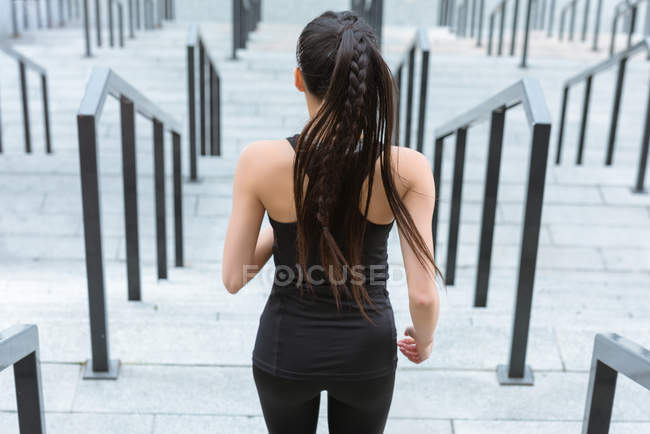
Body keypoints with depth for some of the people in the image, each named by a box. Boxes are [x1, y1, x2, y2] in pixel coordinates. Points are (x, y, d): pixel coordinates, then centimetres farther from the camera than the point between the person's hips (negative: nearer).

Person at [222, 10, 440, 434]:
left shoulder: (260, 161, -21)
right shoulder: (407, 169, -21)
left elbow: (233, 277, -13)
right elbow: (423, 295, -19)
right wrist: (424, 338, 3)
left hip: (287, 349, 0)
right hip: (366, 351, 0)